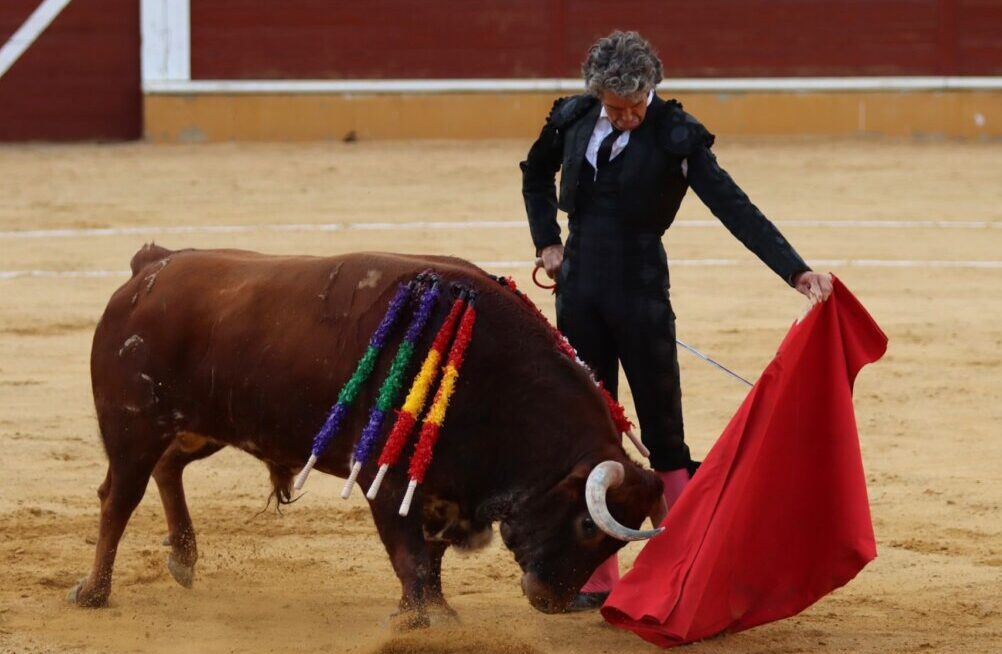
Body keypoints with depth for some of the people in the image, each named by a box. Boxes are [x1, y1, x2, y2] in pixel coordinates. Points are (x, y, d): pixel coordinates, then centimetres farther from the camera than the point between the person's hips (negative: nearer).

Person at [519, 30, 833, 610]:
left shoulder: (674, 134, -12)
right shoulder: (573, 119, 0)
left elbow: (734, 207, -18)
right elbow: (536, 172, 22)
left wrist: (797, 271, -27)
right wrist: (548, 240, 12)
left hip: (640, 290, -4)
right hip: (579, 287, 4)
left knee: (664, 437, -2)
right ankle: (598, 578, 14)